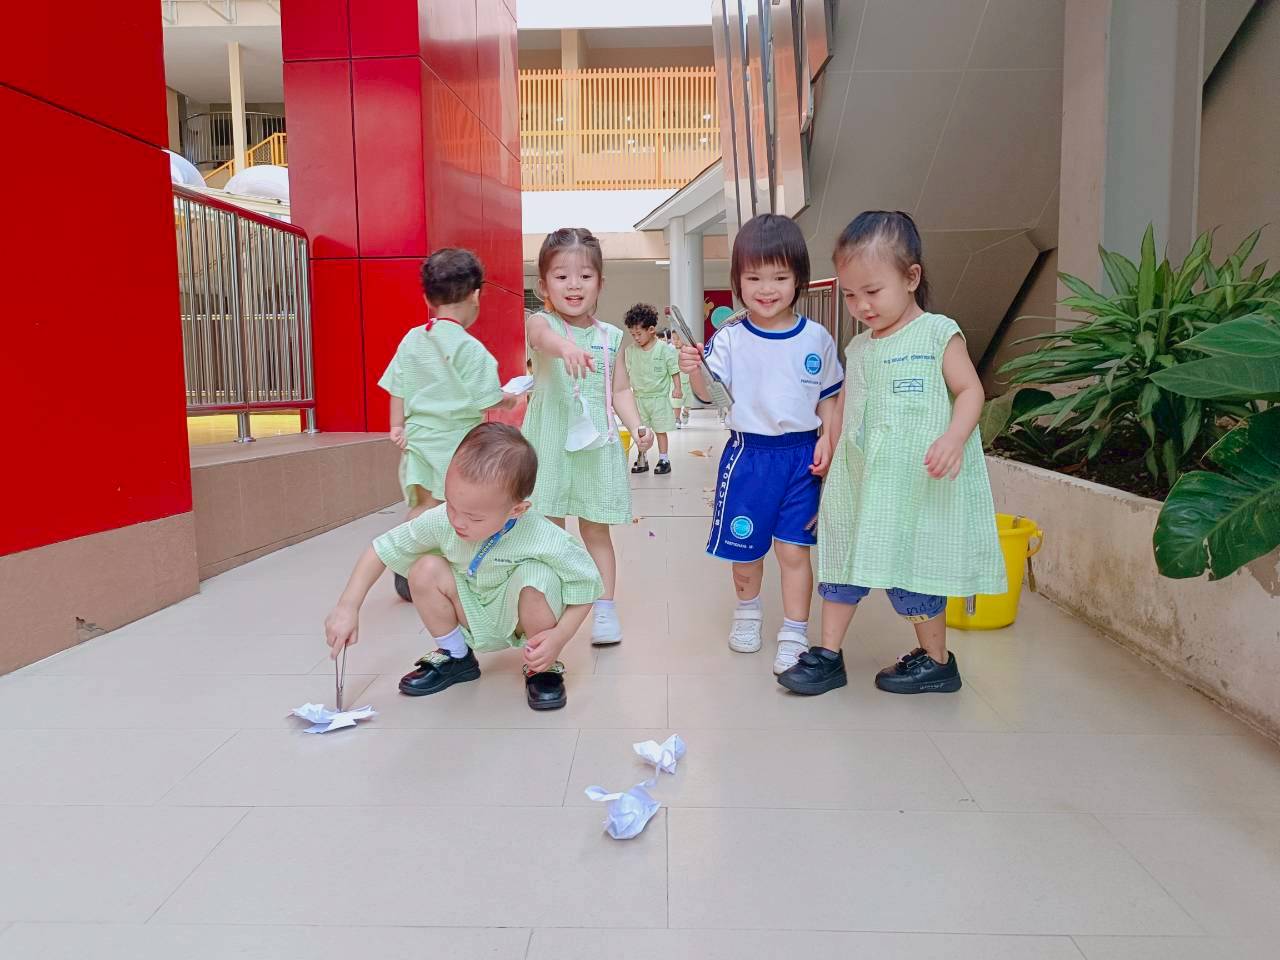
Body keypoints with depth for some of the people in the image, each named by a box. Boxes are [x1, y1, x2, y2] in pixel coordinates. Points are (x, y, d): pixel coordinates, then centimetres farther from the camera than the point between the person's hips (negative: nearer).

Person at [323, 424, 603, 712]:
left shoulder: (546, 541, -34)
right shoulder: (441, 520, -24)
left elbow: (587, 585, -20)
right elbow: (382, 550, -11)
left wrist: (560, 636, -32)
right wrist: (347, 607, -16)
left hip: (524, 621, -3)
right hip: (478, 621, 4)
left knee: (536, 575, -34)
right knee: (426, 571, -20)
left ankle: (542, 667, -7)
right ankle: (456, 657, 5)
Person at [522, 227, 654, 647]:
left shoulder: (609, 336, 7)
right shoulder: (541, 322, -4)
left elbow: (620, 389, 12)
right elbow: (543, 337, -30)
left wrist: (635, 425, -6)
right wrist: (565, 346, -53)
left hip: (595, 442, 2)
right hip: (550, 441, -2)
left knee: (596, 530, 9)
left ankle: (605, 609, 16)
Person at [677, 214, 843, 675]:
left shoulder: (816, 338, 1)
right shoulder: (729, 338, -5)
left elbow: (829, 398, 9)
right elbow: (710, 394, -11)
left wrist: (828, 440, -4)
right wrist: (694, 371, -30)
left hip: (802, 455, 0)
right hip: (748, 453, 0)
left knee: (793, 549, 1)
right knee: (744, 547, 12)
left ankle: (794, 634, 15)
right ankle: (748, 610, 40)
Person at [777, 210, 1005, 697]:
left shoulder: (938, 334, -5)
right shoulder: (859, 348, 12)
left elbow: (970, 391, -8)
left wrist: (954, 438, -24)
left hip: (918, 485, -6)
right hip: (858, 483, 6)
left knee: (913, 572, 2)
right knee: (843, 555, 7)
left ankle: (935, 660, 23)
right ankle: (828, 655, 18)